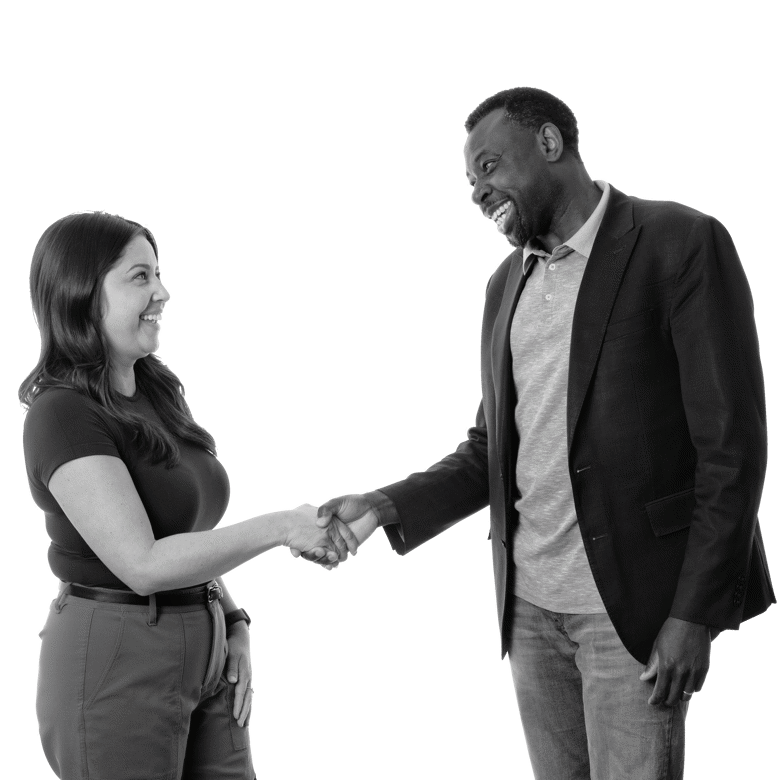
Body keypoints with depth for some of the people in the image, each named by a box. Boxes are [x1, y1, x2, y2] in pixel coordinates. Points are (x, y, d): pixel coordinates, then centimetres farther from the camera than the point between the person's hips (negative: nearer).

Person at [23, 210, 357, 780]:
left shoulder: (157, 393, 8)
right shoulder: (63, 414, -17)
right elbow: (143, 564, -24)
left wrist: (233, 627, 6)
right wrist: (281, 527, -25)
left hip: (202, 651, 8)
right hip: (113, 666, -7)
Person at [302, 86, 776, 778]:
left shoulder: (683, 243, -8)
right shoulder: (507, 282, 13)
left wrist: (693, 615, -15)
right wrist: (385, 507, -2)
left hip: (633, 603, -6)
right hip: (531, 604, 6)